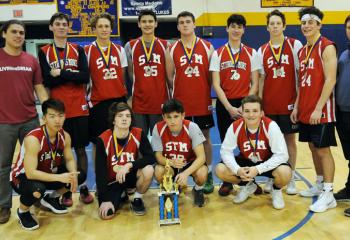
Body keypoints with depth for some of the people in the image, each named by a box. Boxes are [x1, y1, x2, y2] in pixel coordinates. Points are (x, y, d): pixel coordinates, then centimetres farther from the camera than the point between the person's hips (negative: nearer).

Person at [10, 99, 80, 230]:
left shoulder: (65, 136, -12)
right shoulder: (33, 139, -33)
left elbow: (69, 159, -1)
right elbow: (30, 173, -35)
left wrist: (73, 175, -23)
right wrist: (59, 177, -39)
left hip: (48, 173, 7)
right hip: (22, 176, -6)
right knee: (37, 190, -39)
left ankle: (52, 198, 18)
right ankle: (22, 211, -1)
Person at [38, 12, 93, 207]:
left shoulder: (78, 50, 8)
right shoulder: (44, 52, 6)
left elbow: (85, 76, -7)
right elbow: (47, 81, -8)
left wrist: (61, 74, -13)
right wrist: (72, 75, -12)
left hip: (79, 107, 1)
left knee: (81, 148, 6)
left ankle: (84, 187, 17)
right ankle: (66, 190, 17)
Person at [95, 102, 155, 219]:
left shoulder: (138, 134, -14)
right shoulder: (103, 140, -19)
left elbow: (151, 158, -19)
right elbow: (100, 172, -17)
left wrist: (129, 165, -32)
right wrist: (105, 200, -22)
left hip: (131, 176, 1)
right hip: (112, 180, -1)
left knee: (148, 170, -31)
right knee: (106, 214, -20)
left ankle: (137, 199, -3)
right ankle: (121, 195, 14)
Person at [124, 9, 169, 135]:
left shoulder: (165, 45, 4)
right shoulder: (130, 46, 3)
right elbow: (131, 73, 11)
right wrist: (141, 86, 9)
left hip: (160, 101, 0)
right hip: (139, 102, 0)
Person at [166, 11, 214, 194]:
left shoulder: (207, 47, 2)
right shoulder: (171, 50, 2)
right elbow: (169, 77, 6)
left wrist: (203, 90, 4)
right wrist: (183, 90, 7)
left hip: (203, 102, 0)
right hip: (180, 103, 0)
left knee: (205, 137, 8)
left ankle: (208, 175, 19)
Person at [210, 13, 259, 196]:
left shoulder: (251, 53, 4)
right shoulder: (218, 54, 3)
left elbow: (254, 84, 2)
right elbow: (216, 85, -3)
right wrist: (229, 107, -12)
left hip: (245, 104, 0)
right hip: (224, 104, 0)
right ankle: (227, 181, 17)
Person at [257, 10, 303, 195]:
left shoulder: (295, 45, -1)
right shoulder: (262, 50, 7)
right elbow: (261, 79, 9)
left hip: (289, 103, -2)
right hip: (269, 104, 3)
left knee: (289, 139, 6)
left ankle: (291, 178, 18)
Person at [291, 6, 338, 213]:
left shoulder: (327, 47, -10)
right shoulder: (302, 51, 14)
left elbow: (330, 81, -17)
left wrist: (318, 108, -21)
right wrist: (297, 106, 12)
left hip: (321, 110, -8)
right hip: (305, 110, 8)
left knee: (323, 149, -3)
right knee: (313, 148, 14)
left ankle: (328, 195, 6)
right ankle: (319, 185, 28)